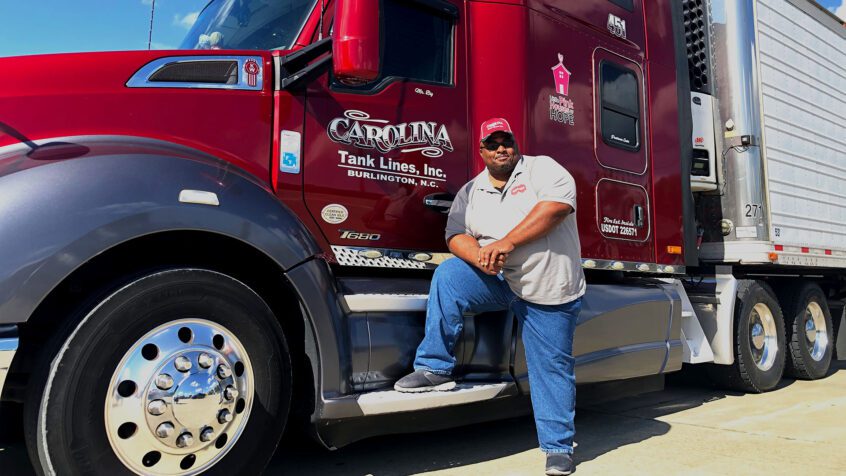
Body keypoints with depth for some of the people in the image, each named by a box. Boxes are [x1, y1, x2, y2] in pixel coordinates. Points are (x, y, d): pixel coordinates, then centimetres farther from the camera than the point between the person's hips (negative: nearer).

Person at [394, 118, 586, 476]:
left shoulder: (542, 168, -2)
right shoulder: (471, 191, 11)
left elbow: (557, 205, -20)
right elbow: (456, 235, 0)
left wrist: (507, 242, -26)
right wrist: (480, 256, -24)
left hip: (549, 294, -3)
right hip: (499, 282, 3)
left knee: (552, 369, 2)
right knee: (448, 276, -22)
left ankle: (558, 447, 20)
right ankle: (435, 368, -16)